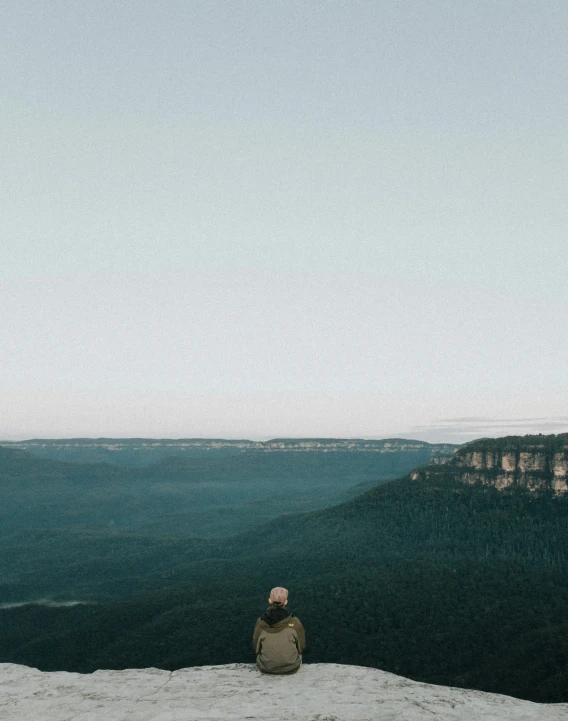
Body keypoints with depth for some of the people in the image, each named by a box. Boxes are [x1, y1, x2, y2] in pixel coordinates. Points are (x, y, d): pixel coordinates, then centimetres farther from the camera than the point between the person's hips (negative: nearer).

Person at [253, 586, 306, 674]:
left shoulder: (261, 622, -15)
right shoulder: (295, 622, -18)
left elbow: (256, 647, 0)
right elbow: (301, 647, -4)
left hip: (265, 668, 1)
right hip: (291, 668, -1)